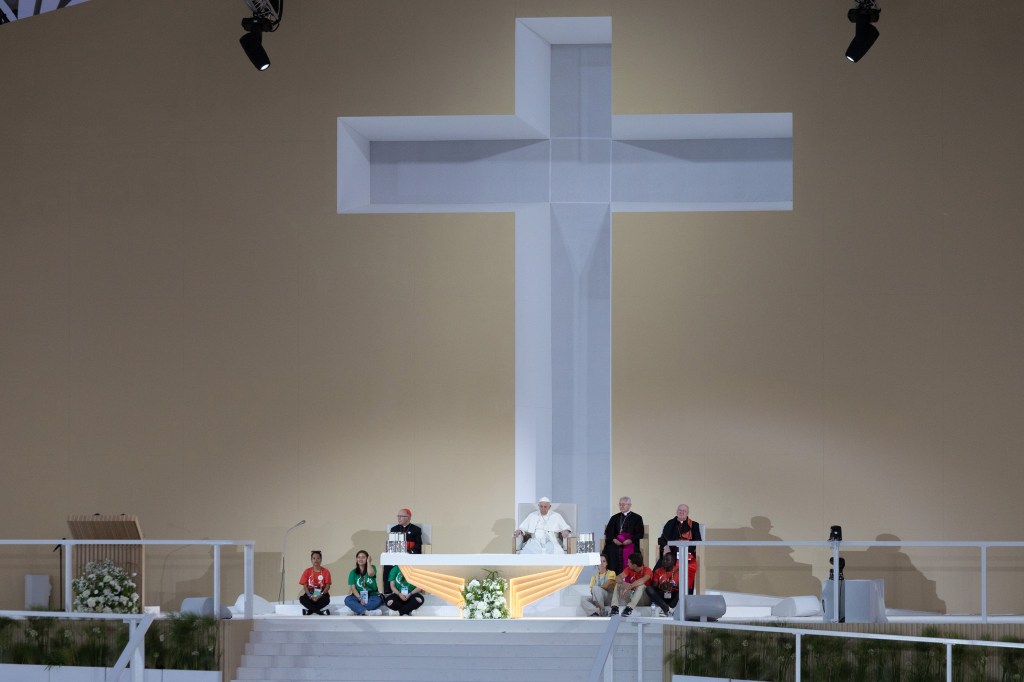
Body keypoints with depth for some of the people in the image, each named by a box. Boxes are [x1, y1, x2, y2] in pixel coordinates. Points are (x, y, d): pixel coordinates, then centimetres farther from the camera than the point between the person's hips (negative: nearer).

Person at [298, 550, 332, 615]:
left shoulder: (325, 572, 1)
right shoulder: (307, 572, 4)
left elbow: (328, 586, -4)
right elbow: (305, 586, 0)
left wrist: (320, 596, -20)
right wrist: (310, 596, -18)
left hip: (321, 594, -1)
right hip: (310, 594, 1)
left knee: (326, 599, -37)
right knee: (302, 599, -32)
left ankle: (309, 611, -27)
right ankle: (321, 613, -34)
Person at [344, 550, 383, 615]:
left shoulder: (372, 568, 6)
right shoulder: (353, 572, 7)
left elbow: (371, 574, -20)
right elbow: (353, 588, -3)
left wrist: (368, 561, -5)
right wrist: (360, 599, -19)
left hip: (371, 595, -1)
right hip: (359, 596, 1)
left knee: (377, 600, -36)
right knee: (347, 600, -31)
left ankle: (359, 611, -39)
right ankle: (367, 612, -48)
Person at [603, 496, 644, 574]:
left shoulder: (637, 518, 7)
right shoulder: (615, 518, 19)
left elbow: (640, 533, 0)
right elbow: (608, 532, 13)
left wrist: (631, 540, -16)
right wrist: (613, 539, -8)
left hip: (630, 546, -3)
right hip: (616, 547, 3)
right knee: (616, 568, -14)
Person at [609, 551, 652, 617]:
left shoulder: (647, 570, -17)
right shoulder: (629, 569, -1)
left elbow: (643, 580, -38)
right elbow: (619, 577, -15)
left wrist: (630, 586, -51)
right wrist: (623, 583, -39)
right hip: (631, 594, 5)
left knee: (641, 586, -34)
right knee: (618, 584, -12)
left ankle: (629, 607, -44)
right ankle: (615, 606, -27)